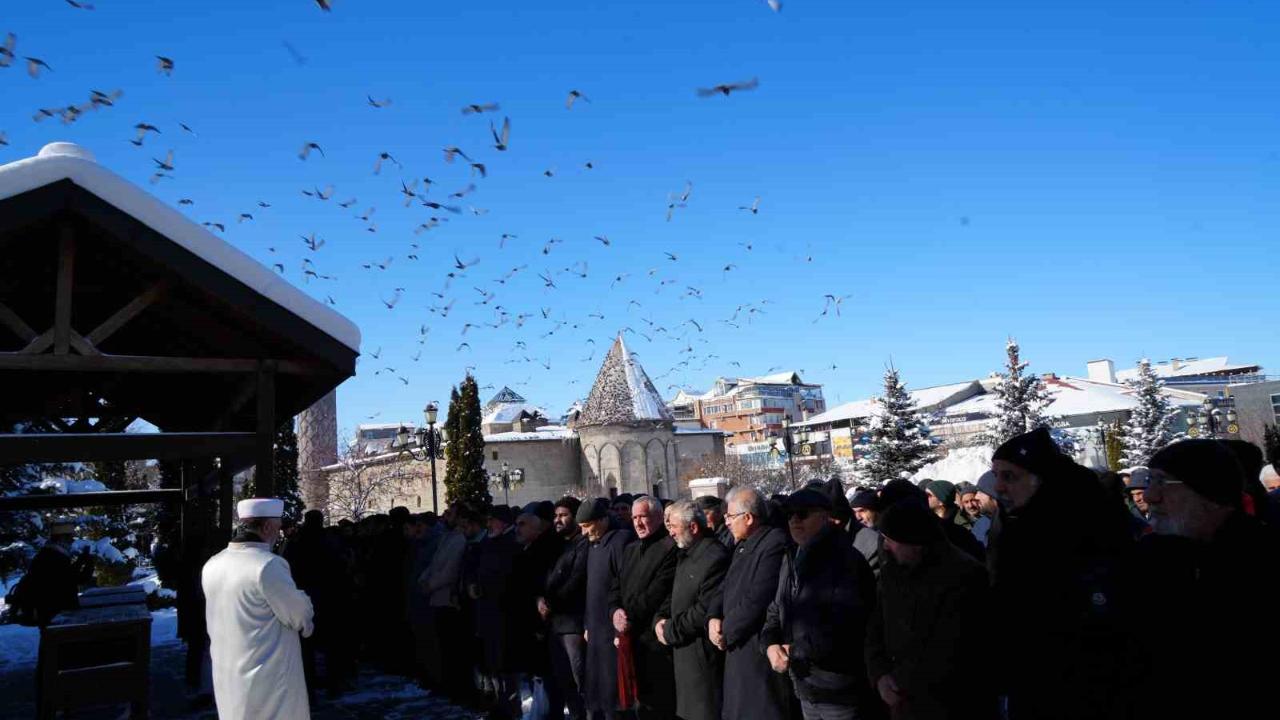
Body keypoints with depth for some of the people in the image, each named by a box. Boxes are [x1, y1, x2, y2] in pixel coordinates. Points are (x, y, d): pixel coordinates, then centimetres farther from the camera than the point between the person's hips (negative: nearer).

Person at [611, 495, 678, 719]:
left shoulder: (670, 547, -10)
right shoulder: (631, 549, 18)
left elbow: (658, 592, -16)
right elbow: (617, 587, 15)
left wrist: (629, 617, -13)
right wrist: (616, 611, -4)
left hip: (655, 639, -7)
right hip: (631, 638, 8)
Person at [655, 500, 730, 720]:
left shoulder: (715, 556, -19)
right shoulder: (686, 554, 15)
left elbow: (708, 608, -24)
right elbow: (675, 595, 21)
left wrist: (671, 631, -15)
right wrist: (661, 619, 1)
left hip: (702, 653, -10)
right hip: (683, 650, 10)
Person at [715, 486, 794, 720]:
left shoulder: (775, 543, -18)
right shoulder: (742, 545, 15)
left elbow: (757, 599, -23)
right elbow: (728, 589, 16)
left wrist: (726, 633, -12)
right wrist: (714, 618, -4)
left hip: (761, 654, -9)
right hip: (738, 650, 9)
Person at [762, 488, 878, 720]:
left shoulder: (847, 560, -17)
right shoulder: (792, 560, 10)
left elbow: (844, 625, -27)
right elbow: (777, 609, 14)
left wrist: (796, 652, -18)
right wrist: (771, 644, -6)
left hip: (841, 691, -7)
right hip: (806, 687, 7)